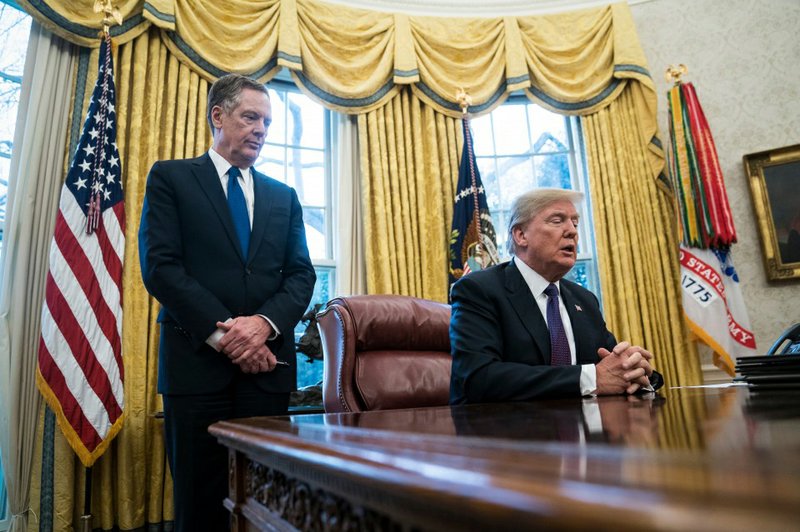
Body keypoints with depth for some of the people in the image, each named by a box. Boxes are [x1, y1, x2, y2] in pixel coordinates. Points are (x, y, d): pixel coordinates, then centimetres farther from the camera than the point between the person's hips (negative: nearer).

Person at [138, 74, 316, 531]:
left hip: (267, 362, 3)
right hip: (197, 360, -2)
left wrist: (265, 323, -11)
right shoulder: (170, 177, 7)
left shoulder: (284, 196, 17)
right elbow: (160, 265, -5)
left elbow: (302, 275, 8)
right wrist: (223, 332, -13)